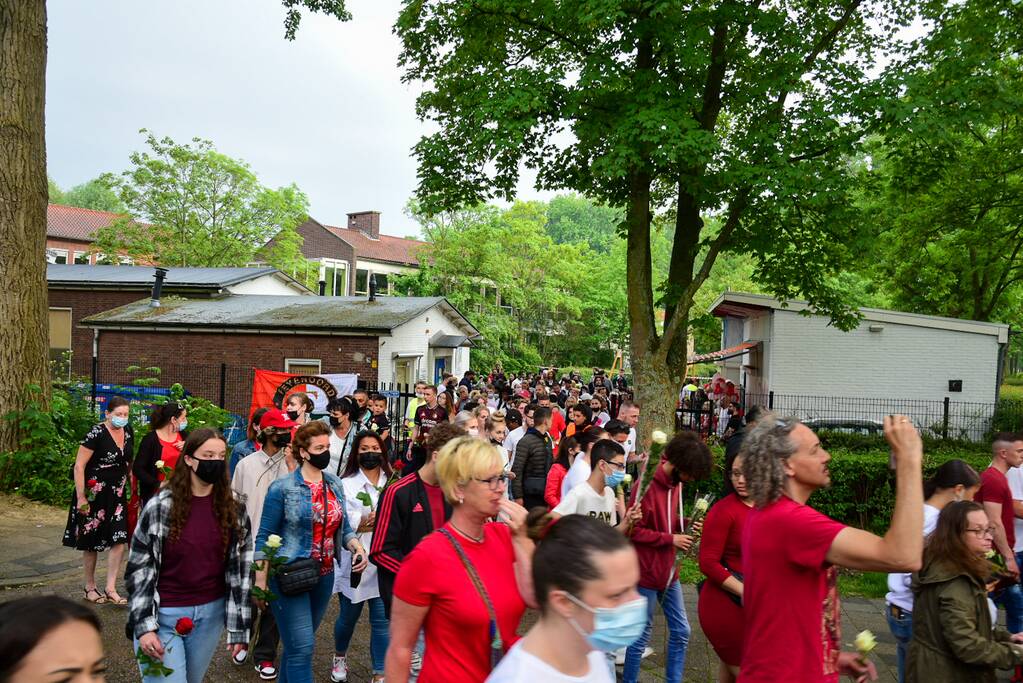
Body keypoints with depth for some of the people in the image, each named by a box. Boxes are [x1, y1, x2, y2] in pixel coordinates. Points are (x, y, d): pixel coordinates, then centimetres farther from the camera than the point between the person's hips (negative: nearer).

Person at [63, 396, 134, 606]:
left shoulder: (128, 432, 3)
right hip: (94, 494, -5)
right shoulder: (96, 433, -16)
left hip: (117, 494, 5)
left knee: (119, 540, -3)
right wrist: (81, 498, -17)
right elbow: (79, 466, -15)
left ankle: (111, 589, 4)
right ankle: (90, 588, 23)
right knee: (92, 542, 7)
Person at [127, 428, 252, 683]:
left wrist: (239, 626, -2)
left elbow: (242, 568, 0)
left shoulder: (234, 508, -2)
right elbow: (139, 567, -6)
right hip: (163, 615, -3)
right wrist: (144, 626, -11)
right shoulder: (160, 505, -10)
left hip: (211, 614, 3)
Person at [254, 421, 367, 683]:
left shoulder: (335, 485, 5)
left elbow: (343, 527, 11)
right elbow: (264, 537, -7)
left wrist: (357, 546, -9)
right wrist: (260, 583, -8)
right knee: (301, 647, -6)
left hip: (324, 575, 5)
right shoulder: (283, 488, -11)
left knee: (297, 643, 18)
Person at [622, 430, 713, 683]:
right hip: (647, 573, -8)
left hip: (669, 572, 8)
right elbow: (634, 531, -20)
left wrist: (684, 525, -3)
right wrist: (671, 539, -19)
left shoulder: (676, 484, 4)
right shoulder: (648, 485, -22)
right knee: (642, 635, 6)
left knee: (681, 631, 14)